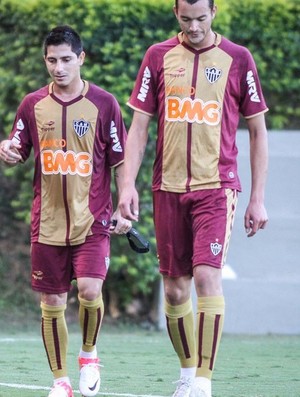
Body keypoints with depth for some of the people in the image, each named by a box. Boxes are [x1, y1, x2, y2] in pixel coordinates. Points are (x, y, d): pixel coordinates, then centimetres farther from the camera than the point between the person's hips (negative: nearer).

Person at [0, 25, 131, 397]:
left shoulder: (103, 104, -2)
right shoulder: (33, 105, 4)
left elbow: (120, 161, 2)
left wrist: (123, 209, -5)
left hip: (92, 220, -2)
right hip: (47, 222, 2)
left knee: (90, 289, -18)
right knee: (51, 303, 4)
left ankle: (89, 353, 10)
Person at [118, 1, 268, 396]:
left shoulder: (237, 59, 1)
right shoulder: (158, 56, 6)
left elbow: (258, 131, 6)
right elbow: (139, 126, 7)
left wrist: (258, 198, 2)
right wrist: (128, 184, -4)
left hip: (216, 188, -3)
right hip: (168, 188, 3)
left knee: (207, 276, -17)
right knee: (174, 288, 6)